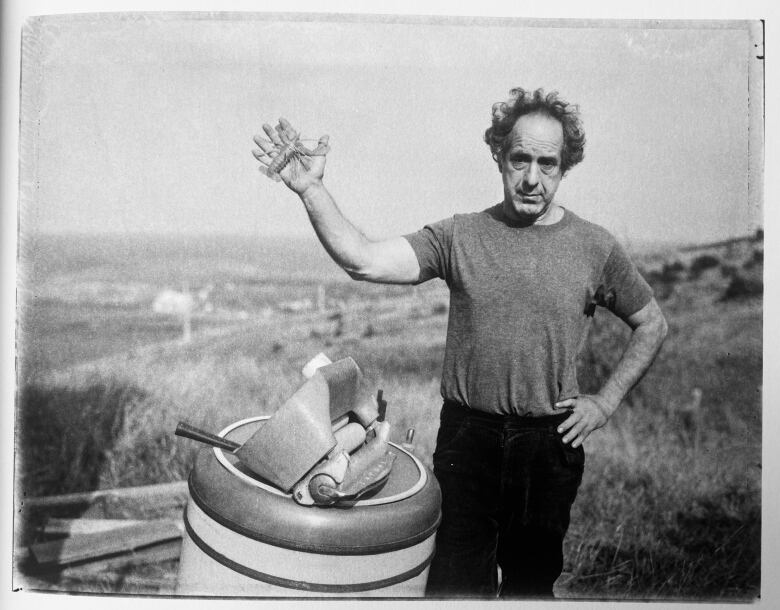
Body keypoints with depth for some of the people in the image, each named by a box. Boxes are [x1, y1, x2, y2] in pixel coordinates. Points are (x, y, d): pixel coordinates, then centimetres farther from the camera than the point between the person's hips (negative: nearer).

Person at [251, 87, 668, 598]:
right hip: (466, 437, -1)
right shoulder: (459, 236, -4)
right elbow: (364, 260, -15)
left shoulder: (595, 247, -1)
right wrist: (311, 190, -26)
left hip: (552, 443, 1)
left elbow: (652, 326, 10)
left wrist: (606, 402, 2)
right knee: (455, 584, 6)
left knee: (531, 583, 18)